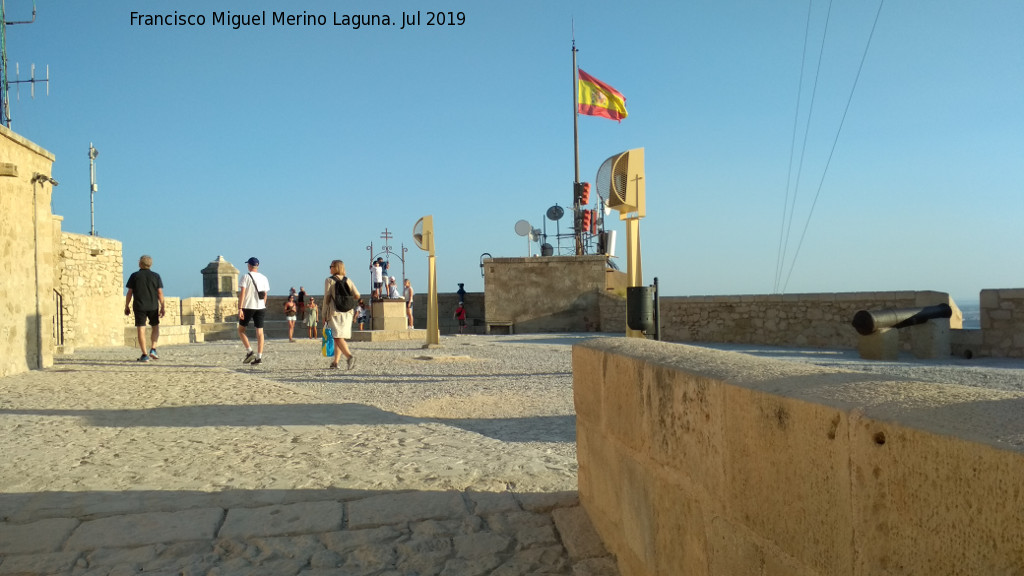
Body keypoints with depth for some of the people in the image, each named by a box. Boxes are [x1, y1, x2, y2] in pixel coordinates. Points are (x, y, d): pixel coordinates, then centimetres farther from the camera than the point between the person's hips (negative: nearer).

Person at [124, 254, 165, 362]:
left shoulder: (134, 276, 0)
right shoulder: (156, 276, 3)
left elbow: (129, 293, -1)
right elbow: (160, 293, -1)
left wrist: (126, 307, 8)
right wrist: (162, 307, 1)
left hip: (139, 306, -1)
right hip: (153, 306, 1)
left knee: (141, 330, 0)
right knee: (155, 327, 18)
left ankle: (144, 355, -5)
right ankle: (153, 349, 4)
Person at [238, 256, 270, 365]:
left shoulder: (246, 277, -5)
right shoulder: (264, 278, 9)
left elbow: (242, 293, -12)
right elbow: (265, 295, 11)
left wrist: (240, 308, -15)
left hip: (247, 307, -4)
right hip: (260, 308, 4)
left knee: (241, 330, 12)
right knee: (259, 332, 3)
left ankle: (249, 351, -2)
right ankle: (259, 356, -1)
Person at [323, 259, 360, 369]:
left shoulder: (329, 280, -3)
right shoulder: (347, 280, 8)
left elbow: (326, 298, -7)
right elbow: (357, 295, 1)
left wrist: (324, 315, -3)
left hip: (335, 312, -5)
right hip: (347, 312, 5)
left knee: (338, 337, -9)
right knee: (338, 337, 15)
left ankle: (349, 356, -31)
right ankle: (335, 362, 18)